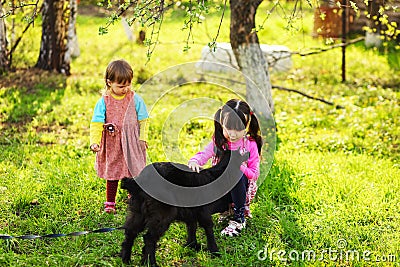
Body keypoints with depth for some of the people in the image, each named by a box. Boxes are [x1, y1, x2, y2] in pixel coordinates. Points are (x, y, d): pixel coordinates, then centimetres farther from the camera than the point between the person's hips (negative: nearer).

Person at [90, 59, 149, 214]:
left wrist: (142, 138, -3)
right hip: (111, 144, 0)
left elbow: (143, 120, 3)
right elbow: (96, 123, -10)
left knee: (133, 173, 6)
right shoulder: (104, 102, -8)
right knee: (112, 173, 10)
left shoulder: (135, 99, -5)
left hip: (132, 144, 0)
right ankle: (110, 203, 23)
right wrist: (94, 142, -22)